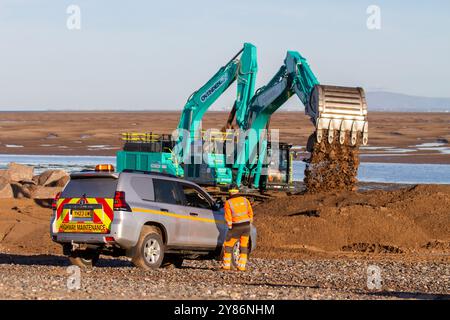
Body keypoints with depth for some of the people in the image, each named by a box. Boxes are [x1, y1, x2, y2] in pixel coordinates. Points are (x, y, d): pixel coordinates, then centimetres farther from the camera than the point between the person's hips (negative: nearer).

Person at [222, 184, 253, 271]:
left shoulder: (228, 203, -9)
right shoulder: (245, 200, 3)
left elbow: (228, 217, -9)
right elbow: (250, 213, 7)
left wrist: (230, 228, 3)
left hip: (236, 227, -4)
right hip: (246, 225, 4)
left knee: (228, 245, 10)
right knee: (244, 246, 12)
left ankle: (226, 265, 9)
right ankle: (242, 266, 9)